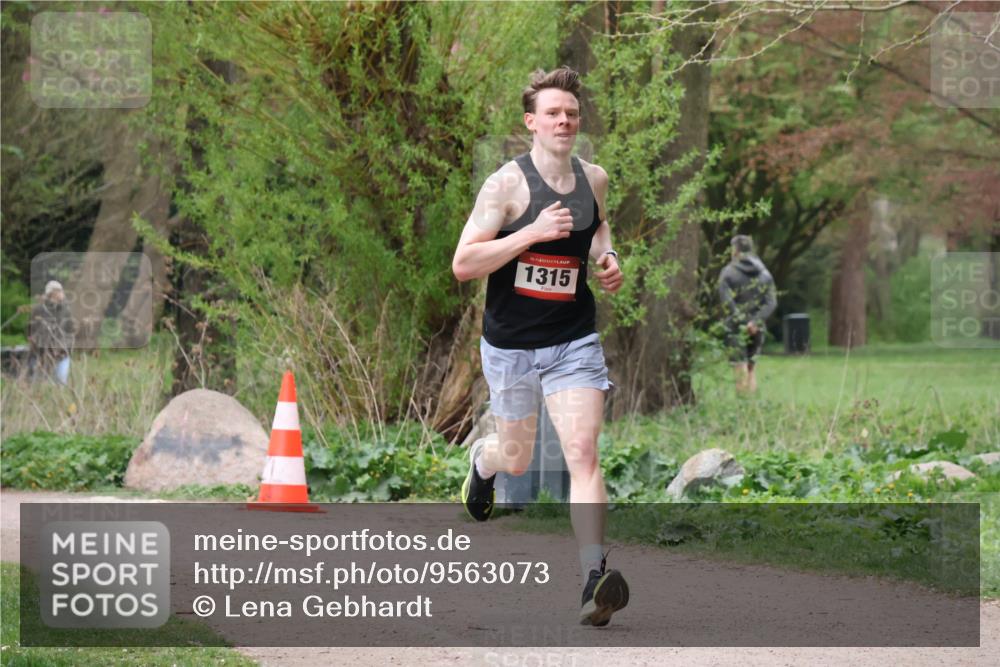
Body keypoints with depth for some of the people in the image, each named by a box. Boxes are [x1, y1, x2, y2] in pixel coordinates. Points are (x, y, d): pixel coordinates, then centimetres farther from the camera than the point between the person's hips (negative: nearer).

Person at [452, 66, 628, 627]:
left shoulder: (594, 178, 3)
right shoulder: (507, 184, -13)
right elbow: (463, 264, -19)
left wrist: (608, 258, 5)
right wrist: (533, 232, -27)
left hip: (575, 340, 2)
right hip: (511, 343, -2)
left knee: (583, 454, -15)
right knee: (517, 459, 17)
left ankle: (595, 577, -21)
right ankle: (482, 460, 55)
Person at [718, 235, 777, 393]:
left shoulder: (729, 272, -5)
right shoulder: (765, 274, 8)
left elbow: (727, 302, -16)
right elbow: (771, 302, -1)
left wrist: (740, 320, -14)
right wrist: (755, 321, -11)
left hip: (737, 327, -4)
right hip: (757, 328, 4)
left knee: (740, 370, -3)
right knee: (751, 369, 16)